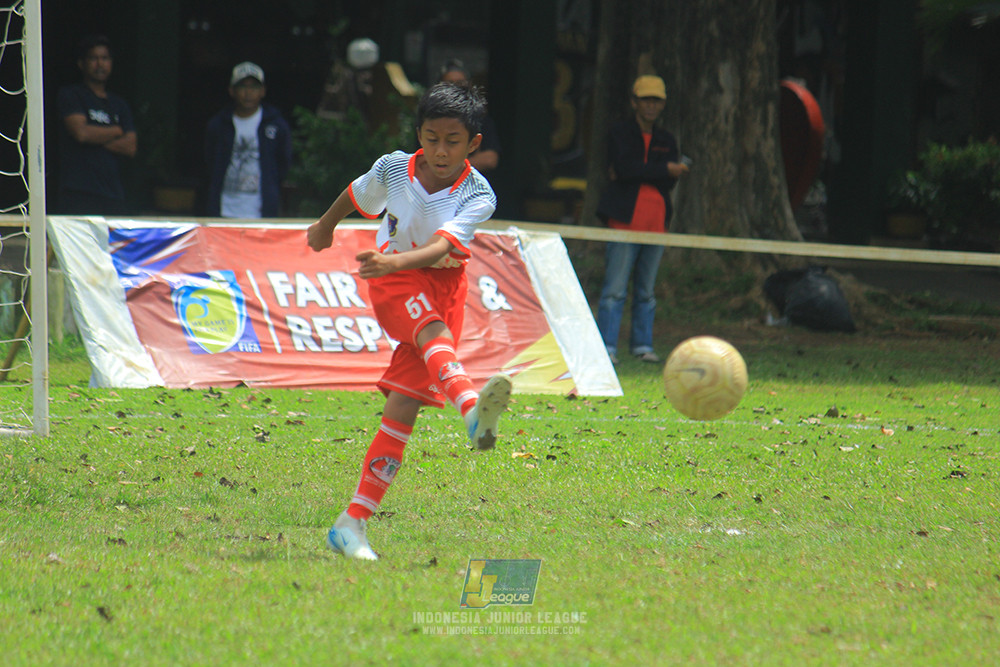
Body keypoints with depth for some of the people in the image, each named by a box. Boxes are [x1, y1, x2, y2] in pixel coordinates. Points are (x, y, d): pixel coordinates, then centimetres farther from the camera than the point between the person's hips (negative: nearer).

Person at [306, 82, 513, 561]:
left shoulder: (478, 196, -16)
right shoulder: (392, 169, -10)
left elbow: (441, 247, -32)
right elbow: (357, 196, 13)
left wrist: (395, 262, -50)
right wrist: (326, 226, 31)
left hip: (443, 282, 1)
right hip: (394, 283, 0)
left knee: (404, 404, -10)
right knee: (432, 331, -35)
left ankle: (354, 522, -6)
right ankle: (472, 408, -68)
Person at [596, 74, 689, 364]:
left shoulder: (666, 141, 17)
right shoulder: (620, 133, 3)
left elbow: (671, 180, 3)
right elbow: (625, 167, -13)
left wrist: (635, 173, -8)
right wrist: (663, 169, -12)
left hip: (656, 219, 5)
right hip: (625, 220, -5)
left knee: (646, 289, 9)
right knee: (615, 288, -8)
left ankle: (642, 343, 14)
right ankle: (606, 346, -8)